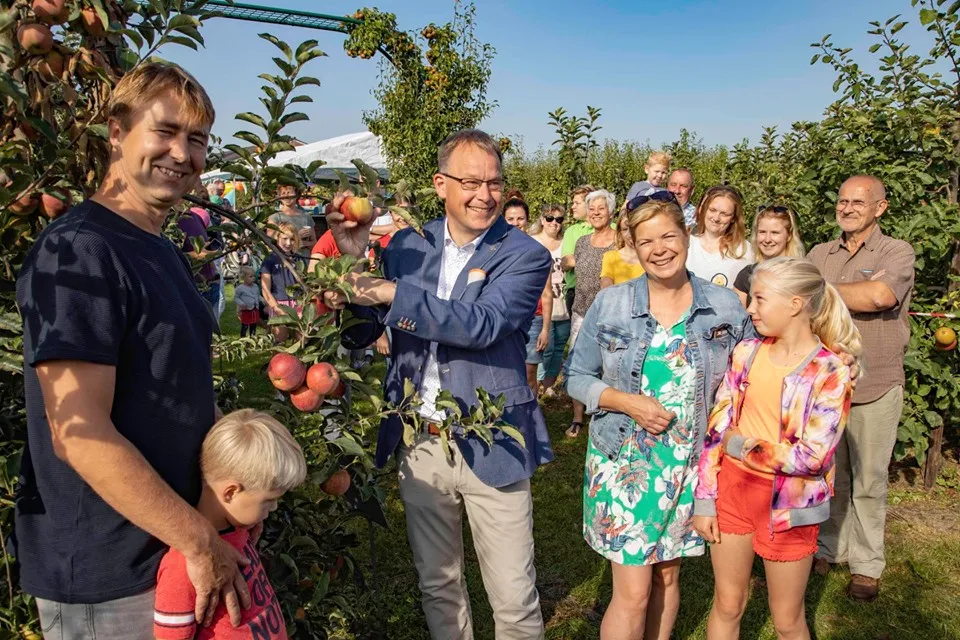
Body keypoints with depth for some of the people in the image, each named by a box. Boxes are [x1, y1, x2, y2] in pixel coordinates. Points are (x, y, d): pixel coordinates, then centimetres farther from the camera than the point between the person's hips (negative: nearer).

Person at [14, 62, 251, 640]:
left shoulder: (166, 253, 8)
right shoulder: (76, 251, -20)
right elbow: (78, 432, -26)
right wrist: (200, 542, -22)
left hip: (174, 542, 8)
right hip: (104, 579, -8)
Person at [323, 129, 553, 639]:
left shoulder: (525, 256, -8)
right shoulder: (407, 246, 4)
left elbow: (482, 324, -24)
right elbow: (360, 332, 5)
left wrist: (391, 293, -26)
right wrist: (354, 261, -10)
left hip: (489, 446, -3)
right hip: (419, 445, 4)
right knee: (437, 584, 21)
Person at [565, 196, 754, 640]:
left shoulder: (725, 306, -1)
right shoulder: (609, 304, -4)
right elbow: (577, 377, 0)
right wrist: (628, 402, -15)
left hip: (692, 464, 2)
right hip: (624, 461, -2)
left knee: (668, 575, 17)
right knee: (633, 592, 0)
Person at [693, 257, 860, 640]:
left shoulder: (832, 371, -13)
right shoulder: (747, 353, -2)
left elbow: (812, 456, -20)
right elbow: (716, 428, 0)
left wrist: (742, 446, -13)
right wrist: (704, 500, -1)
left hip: (788, 503, -3)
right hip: (733, 487, 3)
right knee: (727, 606, 17)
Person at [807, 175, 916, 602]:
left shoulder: (897, 253, -4)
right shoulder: (820, 254, 9)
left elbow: (882, 296, -24)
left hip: (875, 387, -3)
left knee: (868, 481, 7)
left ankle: (866, 565, 21)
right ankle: (829, 547, 29)